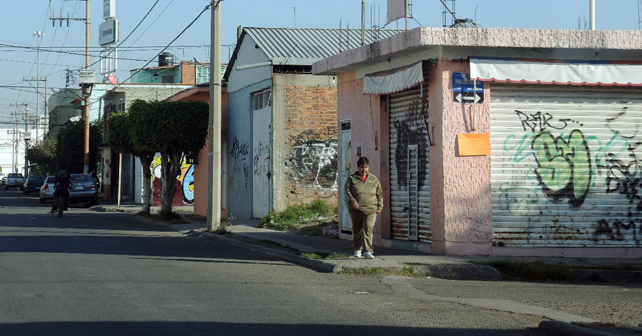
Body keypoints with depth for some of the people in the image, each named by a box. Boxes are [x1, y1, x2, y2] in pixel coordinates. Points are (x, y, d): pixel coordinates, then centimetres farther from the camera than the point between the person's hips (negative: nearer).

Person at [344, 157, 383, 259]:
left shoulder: (374, 179, 10)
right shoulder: (352, 178, 4)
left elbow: (379, 194, 16)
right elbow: (347, 190, -3)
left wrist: (380, 206, 8)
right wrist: (352, 200, -19)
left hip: (370, 210, 0)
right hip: (356, 210, 0)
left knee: (368, 230, -13)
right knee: (357, 230, 11)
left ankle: (368, 251, -16)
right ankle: (357, 249, 30)